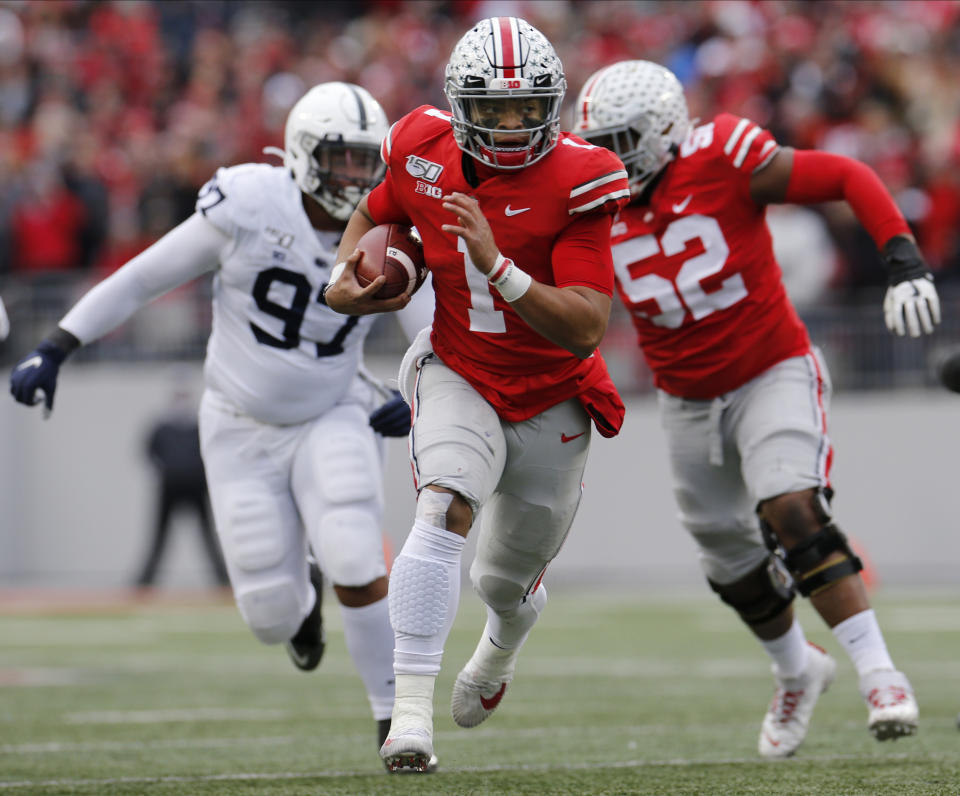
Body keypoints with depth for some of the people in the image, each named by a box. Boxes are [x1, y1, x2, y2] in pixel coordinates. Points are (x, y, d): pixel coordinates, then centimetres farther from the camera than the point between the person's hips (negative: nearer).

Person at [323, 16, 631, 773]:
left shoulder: (574, 182, -22)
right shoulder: (425, 155, -11)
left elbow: (587, 331, -28)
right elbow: (374, 213, 14)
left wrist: (496, 265, -39)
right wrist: (345, 275, -6)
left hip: (553, 401, 0)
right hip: (460, 377, 0)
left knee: (506, 582, 17)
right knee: (444, 510, -30)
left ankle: (505, 640, 57)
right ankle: (411, 709, -31)